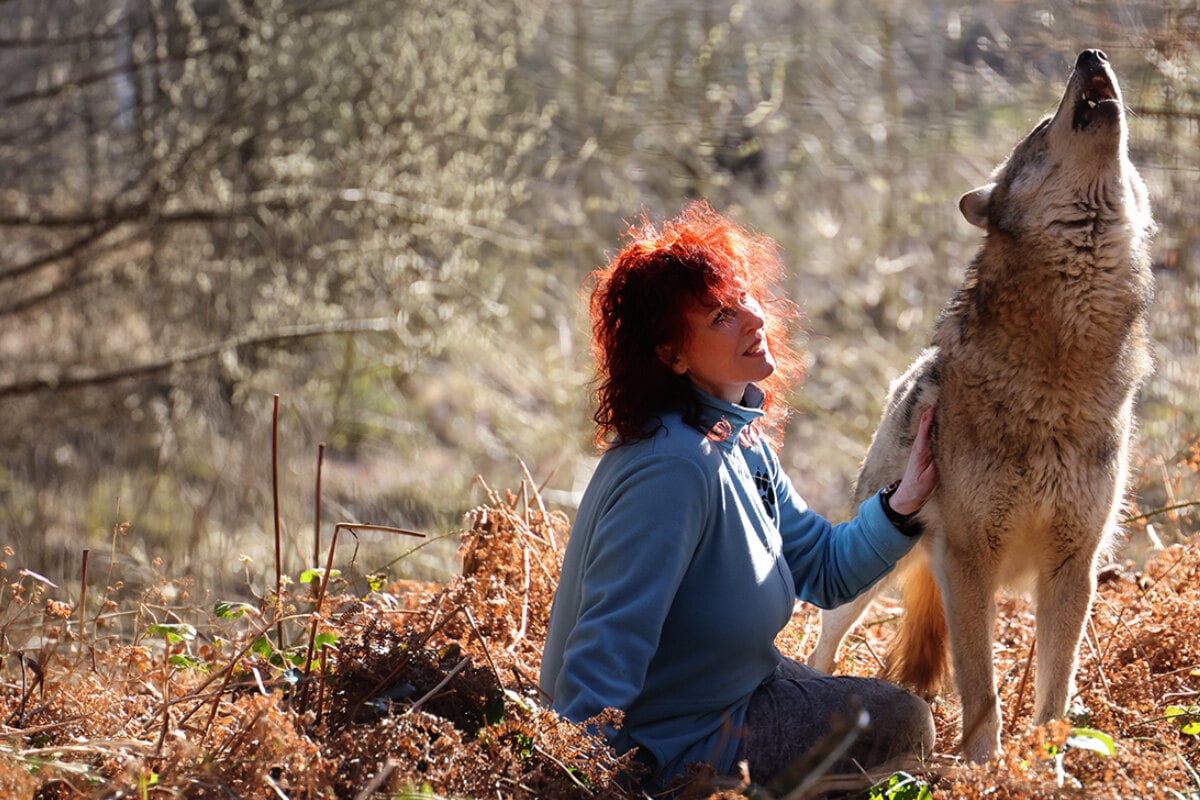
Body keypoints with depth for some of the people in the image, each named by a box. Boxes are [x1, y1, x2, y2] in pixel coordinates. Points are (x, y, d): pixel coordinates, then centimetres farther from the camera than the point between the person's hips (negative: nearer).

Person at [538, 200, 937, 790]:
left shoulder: (741, 438, 2)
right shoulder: (676, 466, -29)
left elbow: (825, 570, 6)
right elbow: (608, 645, -33)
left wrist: (904, 501, -10)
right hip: (665, 750, -10)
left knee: (891, 709, 21)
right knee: (901, 723, -1)